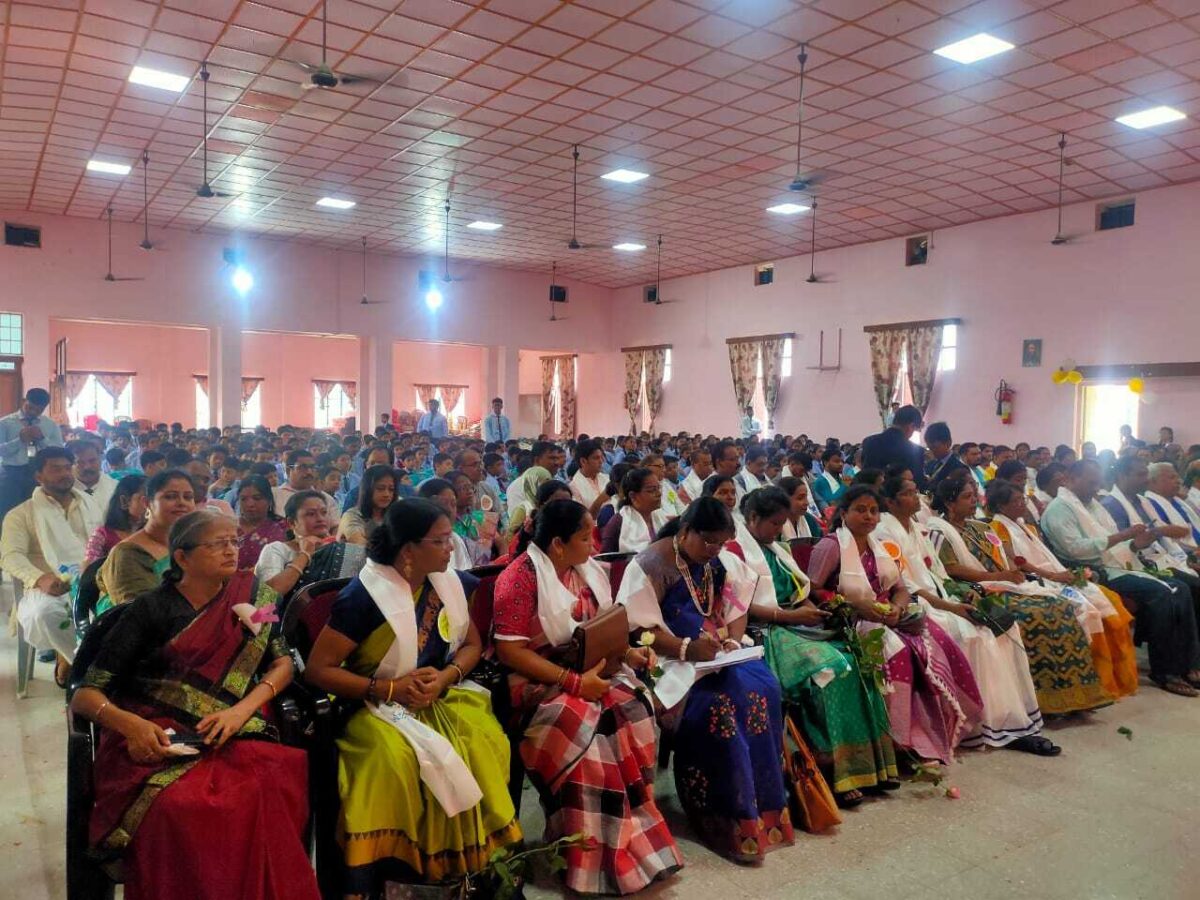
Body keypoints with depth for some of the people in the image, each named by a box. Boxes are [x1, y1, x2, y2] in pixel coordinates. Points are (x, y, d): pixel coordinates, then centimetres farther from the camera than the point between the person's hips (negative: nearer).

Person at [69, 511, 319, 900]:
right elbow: (84, 695, 1)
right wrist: (130, 723, -21)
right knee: (180, 806, -35)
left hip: (228, 738, 2)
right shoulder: (150, 610, 2)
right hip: (157, 741, -2)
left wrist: (243, 709, -12)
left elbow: (282, 663, 8)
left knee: (271, 791, -31)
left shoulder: (251, 596, 10)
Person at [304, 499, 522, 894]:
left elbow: (472, 645, 12)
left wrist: (446, 677, -10)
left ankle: (482, 857, -4)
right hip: (378, 705, -4)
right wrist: (391, 688, -20)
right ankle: (371, 873, -16)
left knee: (484, 740, -24)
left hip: (440, 697, 5)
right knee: (392, 757, -36)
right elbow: (317, 669, -14)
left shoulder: (450, 583, 2)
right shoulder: (364, 595, -15)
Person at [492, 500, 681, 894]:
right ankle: (597, 856, -14)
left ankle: (637, 839, -7)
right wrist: (573, 682, -23)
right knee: (587, 726, -31)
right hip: (540, 682, -6)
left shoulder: (589, 570, 9)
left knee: (634, 710, -21)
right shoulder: (521, 577, -14)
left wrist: (629, 653, -3)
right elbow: (510, 651, -18)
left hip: (592, 671, 6)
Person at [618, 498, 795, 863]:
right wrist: (687, 649, -26)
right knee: (715, 702, -30)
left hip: (715, 653, 7)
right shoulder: (651, 564, -11)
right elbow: (638, 629, -16)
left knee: (764, 688, -18)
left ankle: (766, 801, -6)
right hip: (668, 658, -6)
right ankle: (729, 818, -18)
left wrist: (733, 641, -9)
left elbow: (738, 609, 11)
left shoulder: (721, 562, 10)